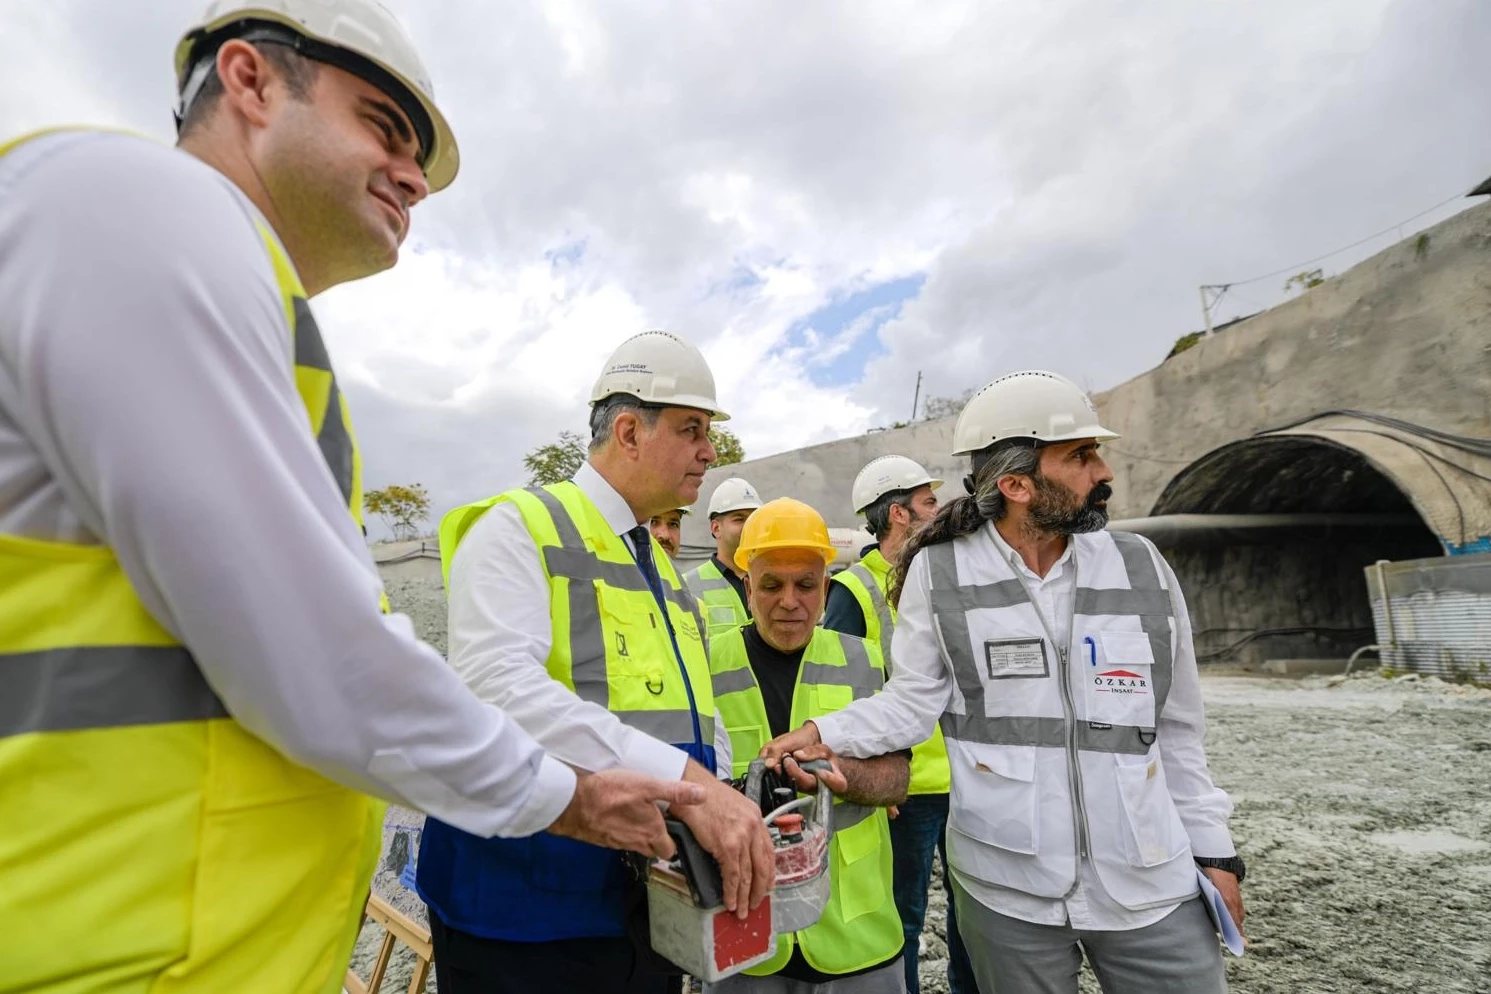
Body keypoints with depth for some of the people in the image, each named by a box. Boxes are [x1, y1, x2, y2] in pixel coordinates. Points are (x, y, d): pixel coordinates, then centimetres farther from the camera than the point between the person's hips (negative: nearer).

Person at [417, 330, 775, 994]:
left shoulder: (664, 571, 13)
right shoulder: (519, 527, -11)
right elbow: (499, 689, -28)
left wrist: (733, 822, -2)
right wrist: (684, 782, -32)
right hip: (523, 909, -7)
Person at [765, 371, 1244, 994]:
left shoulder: (1142, 568, 0)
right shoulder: (938, 573, -9)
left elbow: (1178, 731, 8)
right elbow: (913, 702, -6)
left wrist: (1213, 849, 10)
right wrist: (822, 733, -20)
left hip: (1152, 882, 3)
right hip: (1006, 885, -2)